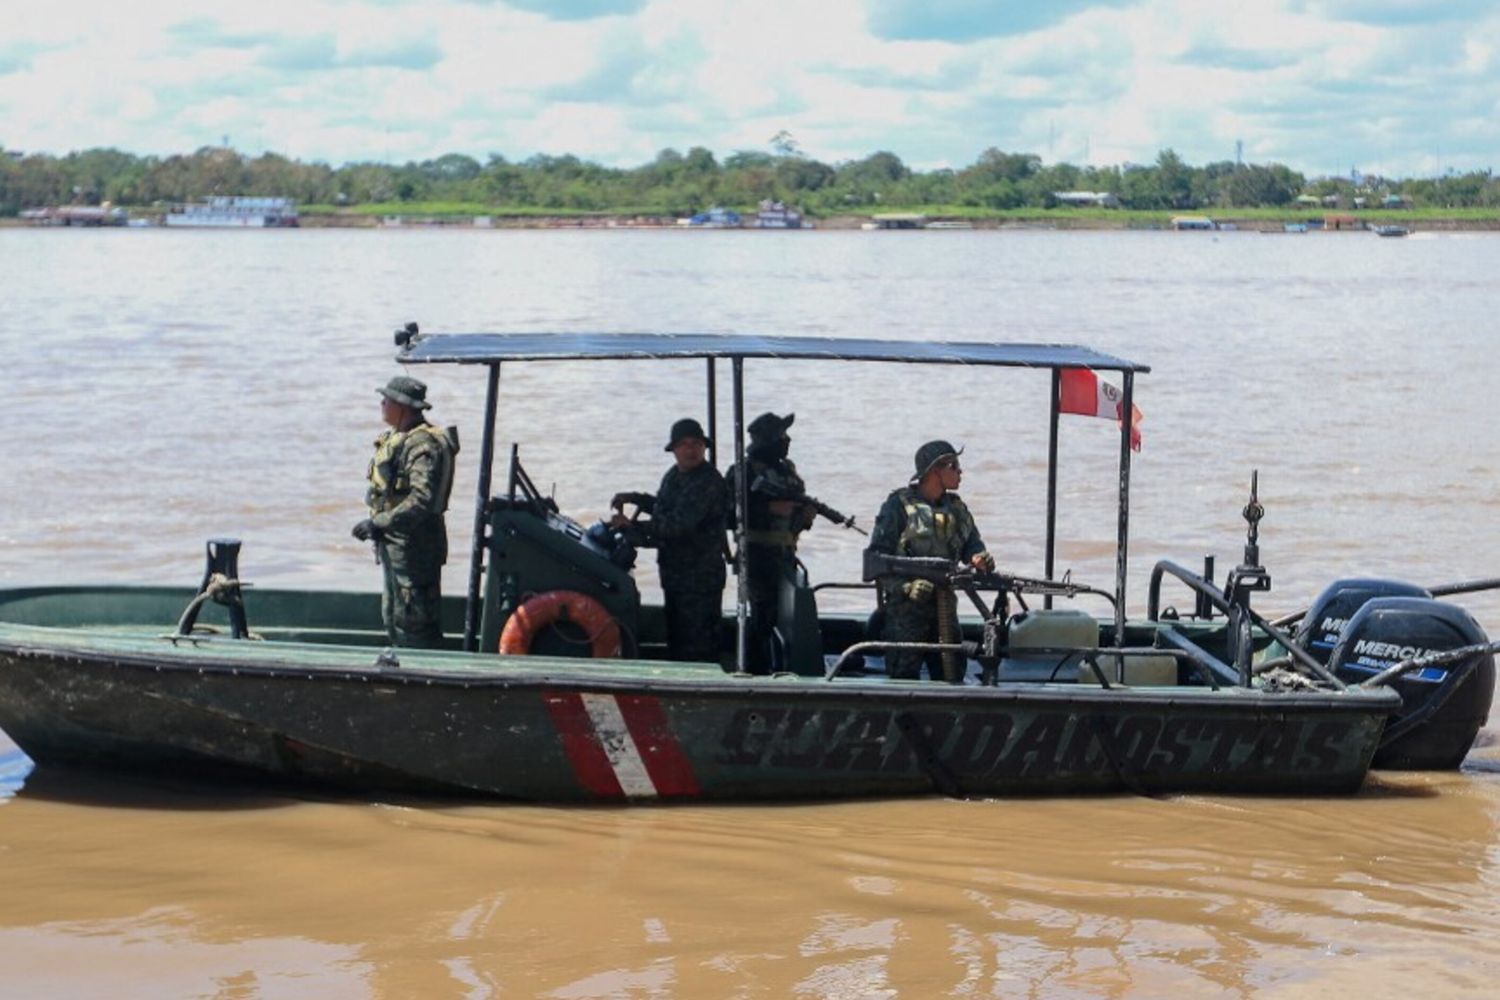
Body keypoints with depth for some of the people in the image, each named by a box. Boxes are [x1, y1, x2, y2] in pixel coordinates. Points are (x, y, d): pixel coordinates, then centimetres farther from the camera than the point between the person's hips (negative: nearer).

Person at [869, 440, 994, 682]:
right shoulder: (899, 505, -7)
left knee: (952, 679, 9)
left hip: (945, 607, 6)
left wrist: (978, 558, -13)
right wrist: (906, 585, -23)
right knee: (904, 681, -7)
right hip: (906, 607, -6)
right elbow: (877, 555, -10)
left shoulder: (956, 508, 13)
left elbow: (971, 544, 12)